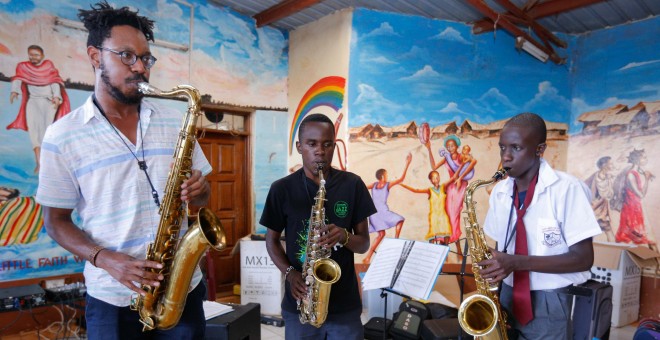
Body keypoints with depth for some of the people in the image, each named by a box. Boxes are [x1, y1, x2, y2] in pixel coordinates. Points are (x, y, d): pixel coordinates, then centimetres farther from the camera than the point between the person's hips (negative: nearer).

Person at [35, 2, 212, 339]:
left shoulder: (175, 122, 2)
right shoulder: (62, 135, -4)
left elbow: (202, 194, 8)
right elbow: (55, 220, 0)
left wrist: (198, 190, -15)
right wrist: (105, 260, -16)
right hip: (112, 299, -1)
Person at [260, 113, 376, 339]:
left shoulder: (352, 185, -3)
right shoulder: (282, 189, -4)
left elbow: (364, 243, 2)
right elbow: (272, 239, 6)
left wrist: (344, 236, -19)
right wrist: (289, 273, -11)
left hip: (345, 304, 0)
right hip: (299, 303, 0)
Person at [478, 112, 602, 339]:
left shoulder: (566, 188, -15)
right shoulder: (499, 192, 1)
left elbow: (584, 258, -16)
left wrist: (518, 262, -24)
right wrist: (490, 269, -9)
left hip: (548, 303, -4)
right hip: (506, 297, 5)